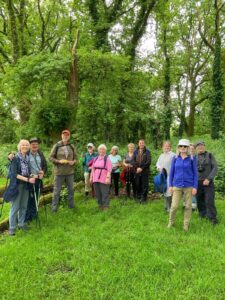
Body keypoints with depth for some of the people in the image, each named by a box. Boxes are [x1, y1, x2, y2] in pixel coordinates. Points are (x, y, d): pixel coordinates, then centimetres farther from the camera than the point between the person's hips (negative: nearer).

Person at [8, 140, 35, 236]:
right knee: (15, 207, -1)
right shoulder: (15, 158, -12)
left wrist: (33, 176, -6)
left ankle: (21, 224, 27)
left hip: (26, 185, 6)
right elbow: (14, 174, -17)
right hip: (17, 184, -6)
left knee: (24, 206, 13)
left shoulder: (28, 158, 5)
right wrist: (27, 179, -21)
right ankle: (12, 227, 10)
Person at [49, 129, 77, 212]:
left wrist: (73, 161, -8)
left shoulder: (72, 146, 5)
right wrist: (59, 161, -18)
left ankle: (71, 205, 30)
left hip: (70, 172, 4)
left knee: (71, 189, 14)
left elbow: (75, 157, 13)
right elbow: (51, 158, -3)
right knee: (56, 190, 2)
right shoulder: (56, 146, -5)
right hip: (59, 172, -3)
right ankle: (54, 208, 12)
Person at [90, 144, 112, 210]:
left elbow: (109, 169, -10)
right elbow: (93, 169, 18)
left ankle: (106, 207, 5)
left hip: (104, 179, -6)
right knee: (98, 193, 10)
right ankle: (100, 205, 22)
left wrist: (108, 177, -18)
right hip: (96, 179, 6)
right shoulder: (96, 159, 16)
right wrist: (91, 177, 13)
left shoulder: (107, 158, -2)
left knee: (105, 193, -4)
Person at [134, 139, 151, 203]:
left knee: (144, 185, -1)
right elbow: (133, 160, 7)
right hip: (137, 171, 3)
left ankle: (143, 198, 8)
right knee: (137, 185, 7)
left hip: (145, 171, -3)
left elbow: (148, 162, -7)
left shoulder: (147, 152, 1)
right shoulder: (136, 151, 10)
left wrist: (142, 168, -13)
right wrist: (137, 168, -8)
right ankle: (138, 197, 21)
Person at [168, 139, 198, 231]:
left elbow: (195, 173, 2)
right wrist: (170, 185, 3)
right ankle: (170, 222, 20)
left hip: (189, 186, 0)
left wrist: (195, 187, -3)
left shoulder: (192, 159, -1)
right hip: (177, 186, 1)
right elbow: (171, 172, 7)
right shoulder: (175, 158, 3)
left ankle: (186, 225, 22)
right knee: (174, 206, -1)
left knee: (188, 206, 7)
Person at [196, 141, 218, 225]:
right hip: (197, 182, 2)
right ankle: (202, 215, 22)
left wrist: (208, 179, -13)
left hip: (208, 182, -2)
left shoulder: (210, 155, 3)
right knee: (199, 200, 8)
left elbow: (215, 168, -4)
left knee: (209, 201, -6)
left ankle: (212, 218, 3)